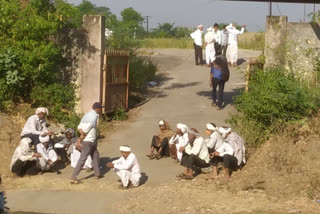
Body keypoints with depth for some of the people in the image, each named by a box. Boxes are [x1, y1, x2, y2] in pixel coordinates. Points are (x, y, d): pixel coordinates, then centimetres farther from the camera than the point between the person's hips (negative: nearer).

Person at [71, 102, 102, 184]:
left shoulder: (87, 114, 11)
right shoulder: (94, 116, -16)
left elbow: (79, 127, 4)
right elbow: (85, 130, -21)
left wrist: (80, 139, -5)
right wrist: (80, 140, -12)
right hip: (88, 141, -10)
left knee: (95, 155, 22)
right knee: (82, 159, -8)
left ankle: (97, 174, 31)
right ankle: (73, 177, -7)